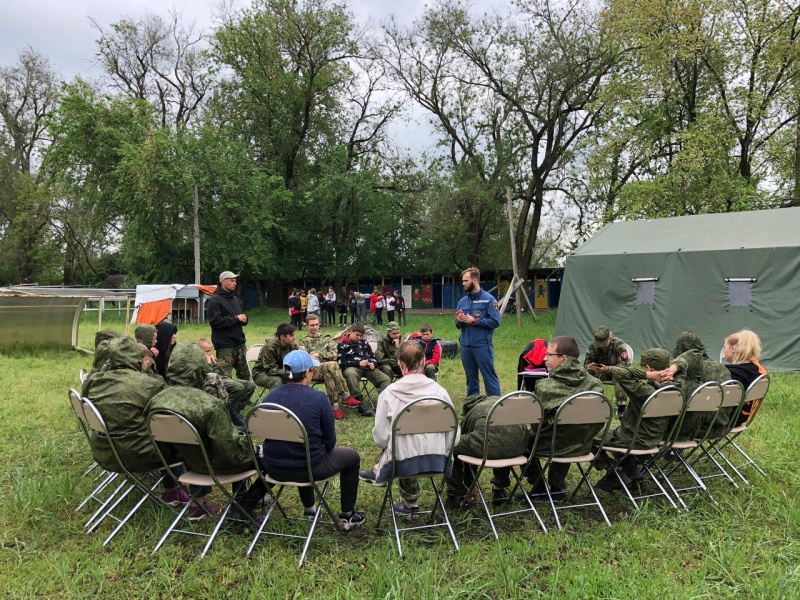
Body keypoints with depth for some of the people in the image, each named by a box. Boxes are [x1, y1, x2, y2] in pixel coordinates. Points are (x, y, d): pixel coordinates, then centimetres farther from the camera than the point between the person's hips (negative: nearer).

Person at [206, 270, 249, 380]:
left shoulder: (236, 299, 16)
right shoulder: (214, 300, -8)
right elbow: (215, 321, -19)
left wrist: (244, 319, 1)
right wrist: (236, 318, -14)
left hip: (239, 343, 7)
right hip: (225, 346, -7)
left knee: (245, 375, 13)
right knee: (225, 378, -9)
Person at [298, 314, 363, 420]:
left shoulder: (326, 339, 25)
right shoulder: (303, 342, 19)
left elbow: (335, 354, 8)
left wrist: (319, 354, -4)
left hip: (327, 370, 2)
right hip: (312, 370, -2)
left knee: (329, 375, -38)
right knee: (332, 365, -34)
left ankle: (335, 406, -42)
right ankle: (346, 397, -34)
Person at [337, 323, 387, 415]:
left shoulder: (364, 342, 24)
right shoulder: (342, 345, 10)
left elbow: (373, 357, 27)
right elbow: (341, 363, -1)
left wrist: (373, 363, 1)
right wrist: (358, 363, -11)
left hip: (367, 368, 5)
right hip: (352, 367, -5)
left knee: (386, 379, -20)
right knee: (350, 373, -42)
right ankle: (360, 405, -42)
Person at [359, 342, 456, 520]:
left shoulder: (389, 393, -10)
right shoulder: (440, 391, -5)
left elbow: (381, 437, -7)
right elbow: (452, 432, -1)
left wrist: (386, 443, 16)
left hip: (406, 462, -2)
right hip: (438, 460, 2)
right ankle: (377, 473, 48)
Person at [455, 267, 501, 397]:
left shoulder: (488, 299, -5)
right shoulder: (462, 301, 11)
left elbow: (495, 322, -11)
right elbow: (458, 325, 17)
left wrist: (474, 321, -13)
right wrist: (459, 321, -6)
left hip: (482, 345, -6)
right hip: (465, 346, 6)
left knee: (489, 376, -2)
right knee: (471, 378, 14)